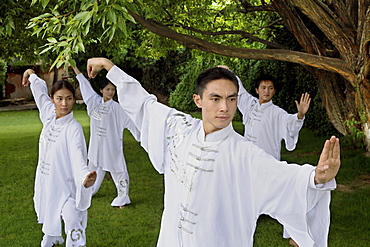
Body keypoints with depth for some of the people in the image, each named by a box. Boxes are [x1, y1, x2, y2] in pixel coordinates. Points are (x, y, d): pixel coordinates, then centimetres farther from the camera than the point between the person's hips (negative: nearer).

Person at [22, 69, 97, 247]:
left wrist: (84, 177, -55)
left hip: (66, 185, -7)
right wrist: (32, 74, 30)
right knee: (49, 217, 29)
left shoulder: (73, 128, -23)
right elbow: (40, 91, 13)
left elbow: (78, 157, -36)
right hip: (46, 180, 7)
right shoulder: (49, 114, -6)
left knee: (74, 230, -15)